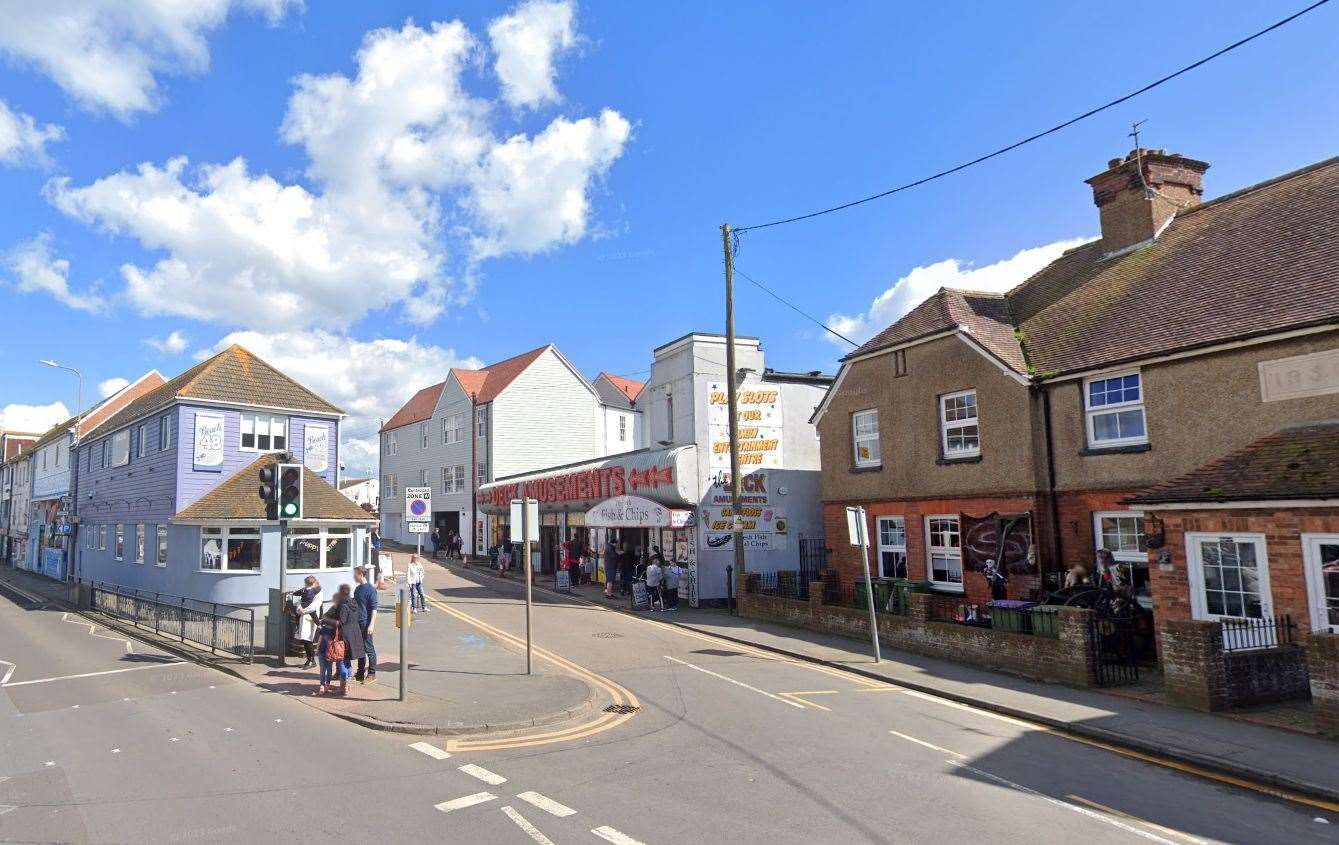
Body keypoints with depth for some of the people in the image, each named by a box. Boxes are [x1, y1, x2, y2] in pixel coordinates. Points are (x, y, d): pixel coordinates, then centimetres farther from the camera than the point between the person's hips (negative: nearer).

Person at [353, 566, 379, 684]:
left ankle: (372, 674, 5)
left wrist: (371, 625, -21)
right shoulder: (357, 589, 12)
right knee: (359, 649, 15)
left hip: (365, 624, -8)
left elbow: (374, 609, -16)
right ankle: (361, 673, 25)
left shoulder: (370, 589, -13)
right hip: (357, 624, 8)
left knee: (369, 649, -1)